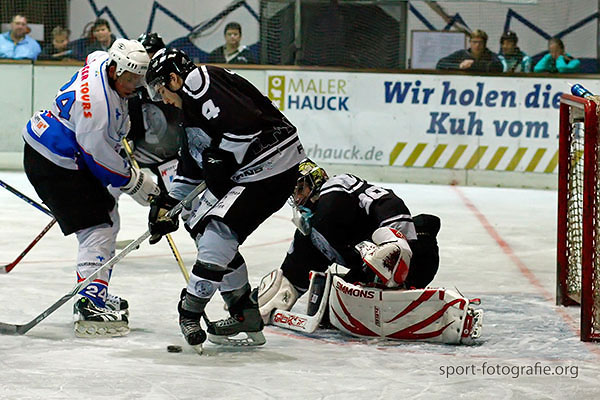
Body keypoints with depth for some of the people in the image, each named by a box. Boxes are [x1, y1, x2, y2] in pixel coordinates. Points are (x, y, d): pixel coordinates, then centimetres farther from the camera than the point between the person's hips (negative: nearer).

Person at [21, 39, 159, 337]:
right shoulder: (96, 102, -30)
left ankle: (97, 293, 30)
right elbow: (100, 156, -23)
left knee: (108, 220, 19)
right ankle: (91, 309, -23)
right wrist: (134, 182, -13)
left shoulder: (103, 62, -1)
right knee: (97, 231, -17)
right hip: (52, 165, -11)